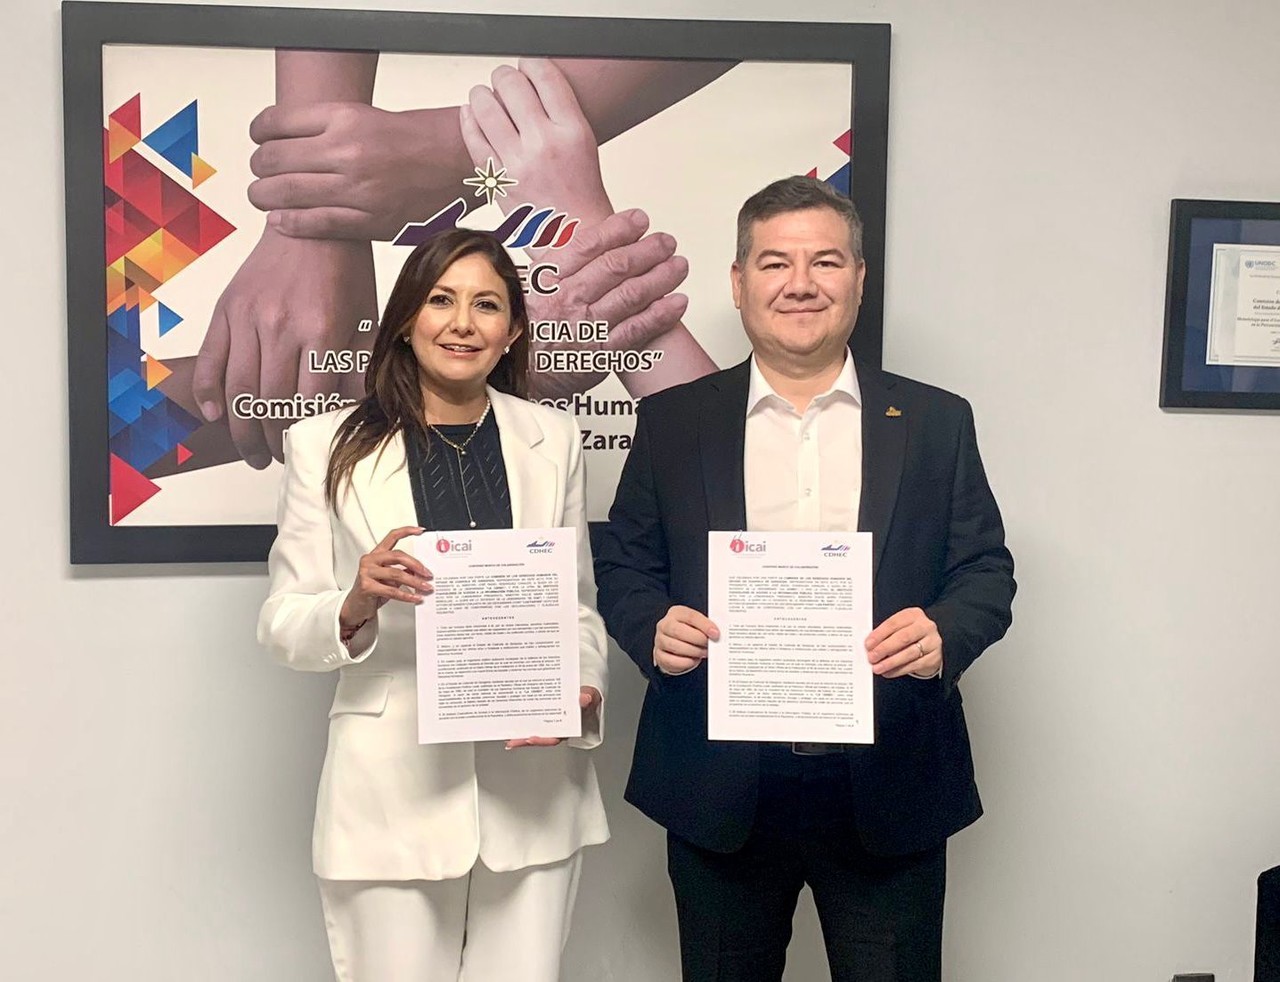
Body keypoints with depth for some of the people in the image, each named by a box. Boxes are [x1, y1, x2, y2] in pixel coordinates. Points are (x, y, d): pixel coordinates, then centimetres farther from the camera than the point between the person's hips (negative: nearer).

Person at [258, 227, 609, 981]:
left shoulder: (553, 439, 5)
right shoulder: (328, 446, -1)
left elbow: (580, 605, 10)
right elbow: (282, 624, 0)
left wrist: (584, 691, -9)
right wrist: (355, 604, -21)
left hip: (533, 785, 2)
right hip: (394, 792, -1)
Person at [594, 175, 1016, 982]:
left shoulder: (936, 423, 3)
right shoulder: (673, 422, 3)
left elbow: (987, 569, 3)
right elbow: (624, 564, 6)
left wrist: (945, 632, -18)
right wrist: (655, 630, -15)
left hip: (889, 792, 0)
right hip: (721, 790, 1)